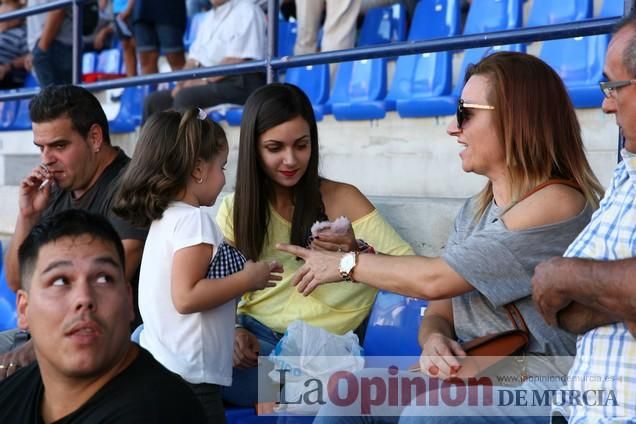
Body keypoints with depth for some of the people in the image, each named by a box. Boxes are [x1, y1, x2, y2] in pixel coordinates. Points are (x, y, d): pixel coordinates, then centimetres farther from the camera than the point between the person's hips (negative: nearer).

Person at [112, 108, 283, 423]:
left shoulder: (163, 217, 13)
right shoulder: (193, 219, -15)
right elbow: (186, 297, -22)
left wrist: (241, 278, 15)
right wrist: (248, 279, -14)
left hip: (161, 366, 10)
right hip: (187, 377, -10)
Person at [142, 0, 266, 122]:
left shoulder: (247, 11, -5)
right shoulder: (210, 16, 21)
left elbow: (237, 60, -17)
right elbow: (195, 57, 18)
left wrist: (204, 80, -17)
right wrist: (181, 84, 1)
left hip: (239, 83, -8)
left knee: (186, 97, -30)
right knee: (155, 101, -5)